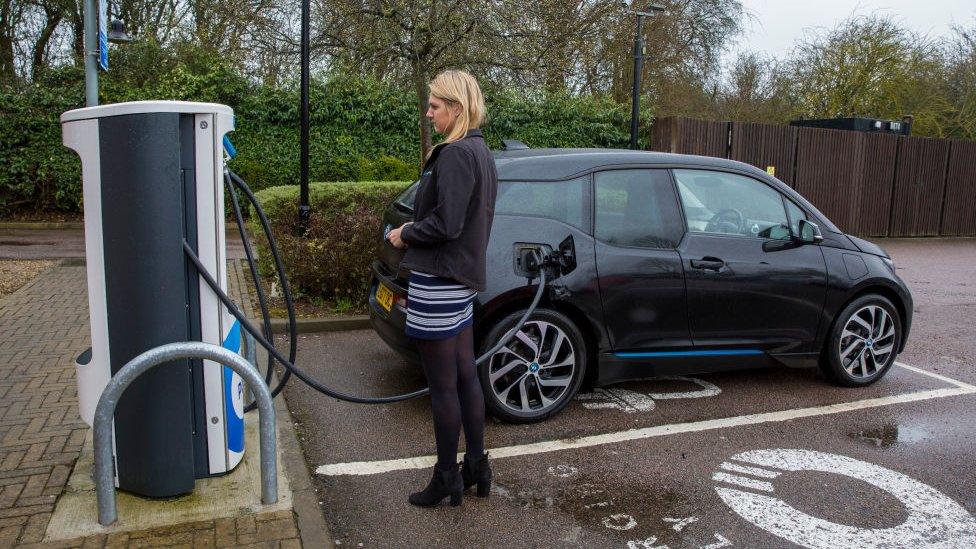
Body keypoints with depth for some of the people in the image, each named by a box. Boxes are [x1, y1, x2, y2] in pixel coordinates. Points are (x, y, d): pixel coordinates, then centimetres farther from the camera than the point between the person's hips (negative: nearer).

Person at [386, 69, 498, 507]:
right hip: (464, 277, 10)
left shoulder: (456, 153, -17)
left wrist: (405, 235, -6)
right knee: (466, 376, 17)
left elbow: (445, 224, -23)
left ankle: (447, 478, 17)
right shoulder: (480, 151, 14)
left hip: (438, 282, -10)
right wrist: (413, 231, 10)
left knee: (443, 386, 2)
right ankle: (476, 466, 29)